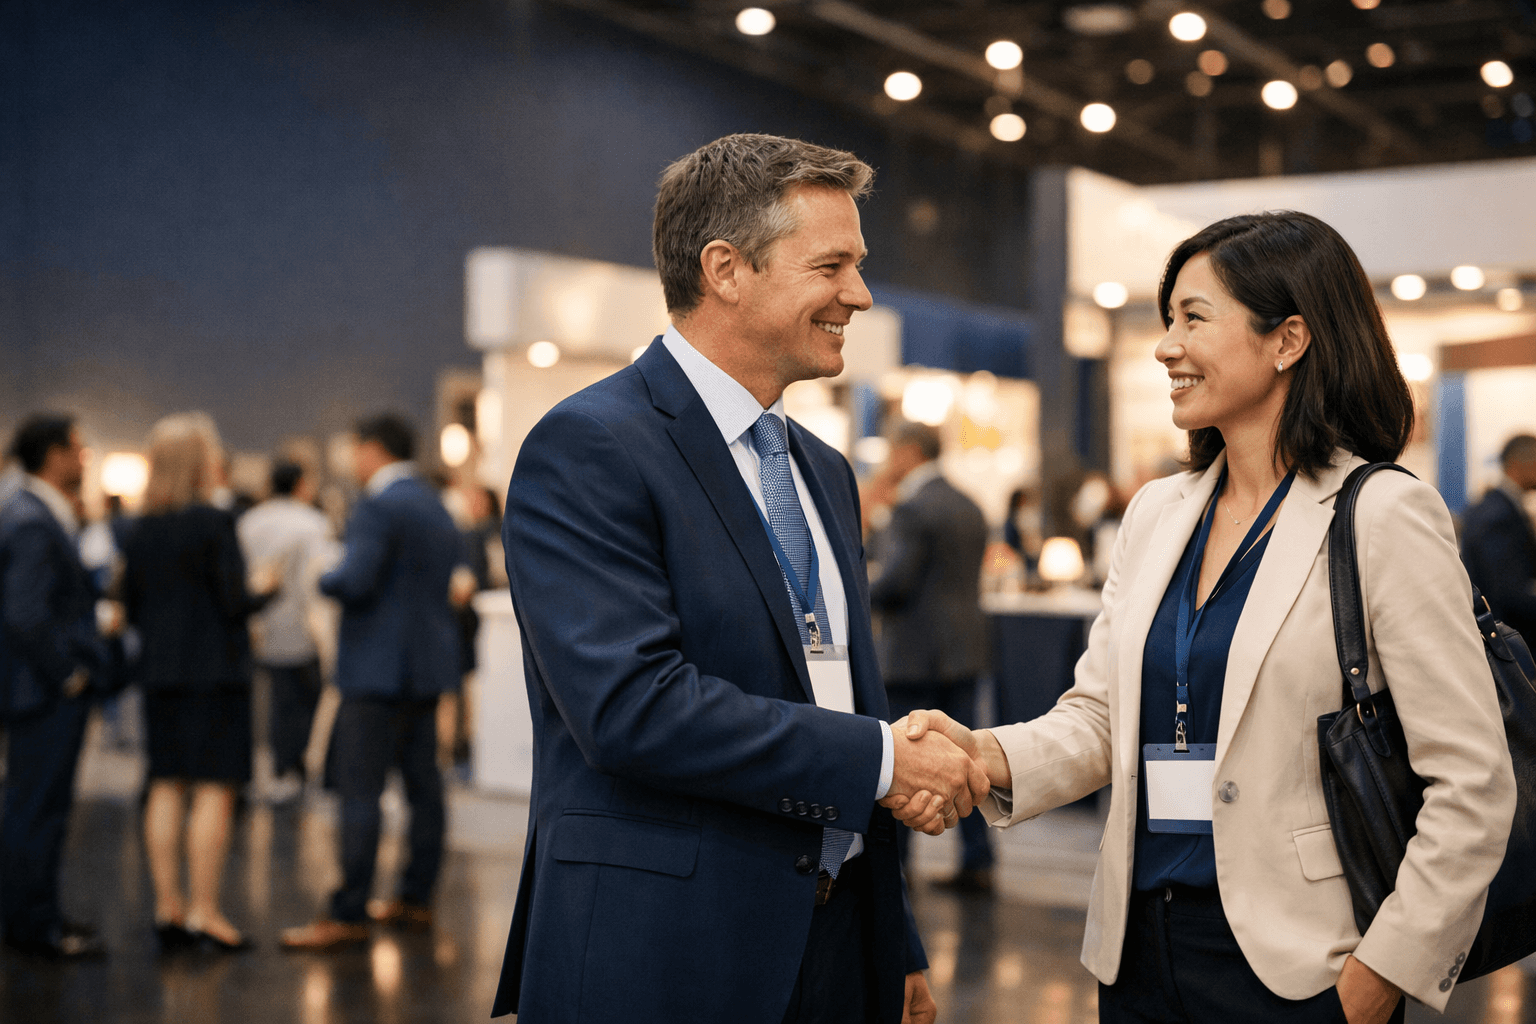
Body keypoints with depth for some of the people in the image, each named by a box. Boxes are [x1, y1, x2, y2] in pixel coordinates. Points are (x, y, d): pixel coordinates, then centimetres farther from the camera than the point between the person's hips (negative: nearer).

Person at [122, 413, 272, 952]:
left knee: (167, 787, 10)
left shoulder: (140, 530, 7)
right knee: (214, 790, -2)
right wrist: (264, 589, 4)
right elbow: (234, 602, -15)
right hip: (214, 672, -7)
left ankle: (168, 906, 14)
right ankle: (203, 913, -2)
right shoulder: (213, 523, -14)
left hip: (160, 673, 7)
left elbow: (132, 609, 10)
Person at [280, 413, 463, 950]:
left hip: (380, 666, -10)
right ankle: (417, 899, 19)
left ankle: (348, 915, -7)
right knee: (423, 783, 11)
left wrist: (325, 579, -1)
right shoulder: (437, 508, 16)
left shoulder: (379, 506, -13)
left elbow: (355, 580, -22)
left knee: (359, 790, -8)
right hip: (428, 664, 10)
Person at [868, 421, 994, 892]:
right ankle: (977, 864, 8)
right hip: (964, 649, 8)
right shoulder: (969, 507, 13)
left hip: (914, 654, -8)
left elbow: (894, 581, -20)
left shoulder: (912, 509, -14)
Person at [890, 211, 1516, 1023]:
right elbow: (1100, 717, 8)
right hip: (1139, 949, 6)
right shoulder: (1155, 514, 10)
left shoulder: (1384, 516, -10)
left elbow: (1473, 787, -12)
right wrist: (988, 756, -12)